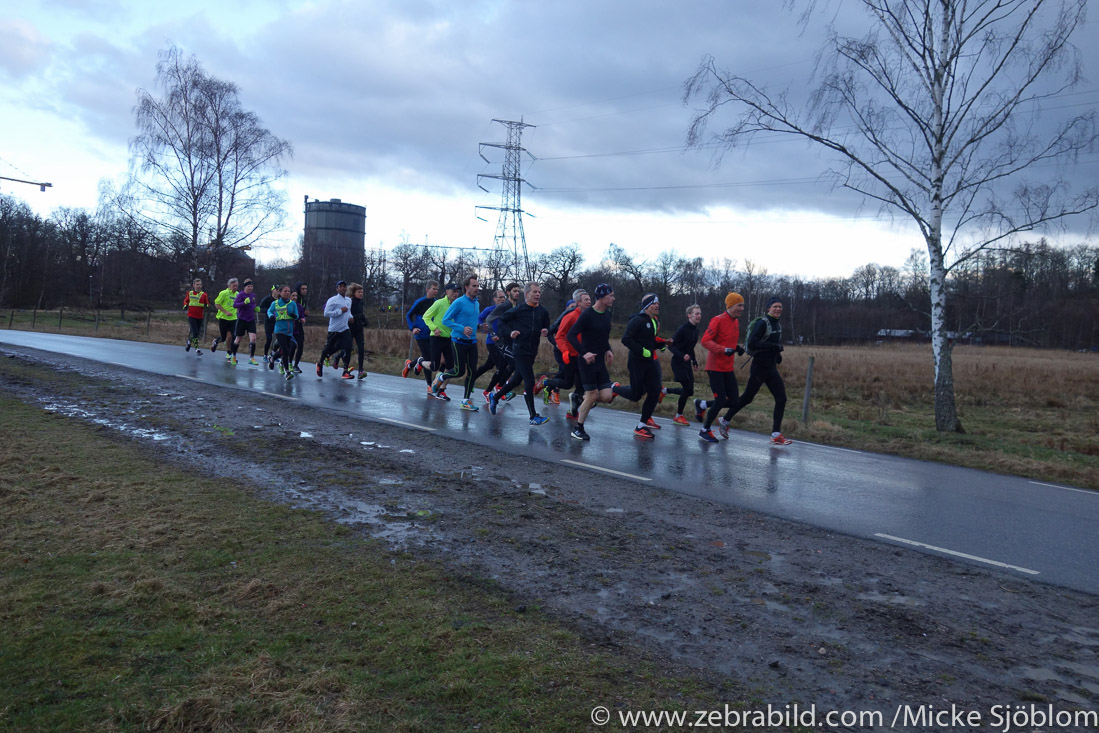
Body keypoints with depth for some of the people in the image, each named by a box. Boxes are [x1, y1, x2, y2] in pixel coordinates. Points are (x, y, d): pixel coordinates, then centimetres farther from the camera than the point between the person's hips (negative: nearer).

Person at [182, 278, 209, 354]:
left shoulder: (204, 295, 1)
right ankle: (197, 349, -6)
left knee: (199, 332, 11)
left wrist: (208, 305, -22)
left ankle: (189, 342, 41)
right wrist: (185, 305, -2)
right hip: (191, 316, -2)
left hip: (200, 317, 2)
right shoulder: (189, 293, 3)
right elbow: (186, 301, 18)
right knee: (195, 332, -13)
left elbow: (207, 304, 1)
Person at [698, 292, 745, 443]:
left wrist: (737, 349, 4)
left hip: (728, 368, 8)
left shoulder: (736, 322, 12)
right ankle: (705, 430, 11)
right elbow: (705, 341, -18)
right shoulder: (718, 320, -13)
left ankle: (704, 405, 25)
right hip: (715, 367, -8)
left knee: (733, 401, 1)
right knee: (721, 400, -7)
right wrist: (724, 350, -29)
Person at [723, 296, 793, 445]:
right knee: (747, 398, 5)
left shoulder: (777, 325, 11)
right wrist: (774, 346, -25)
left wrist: (777, 354, 8)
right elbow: (752, 344, -26)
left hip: (771, 369, 8)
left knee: (781, 399, -4)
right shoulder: (762, 323, -15)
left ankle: (776, 435, -3)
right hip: (759, 368, -8)